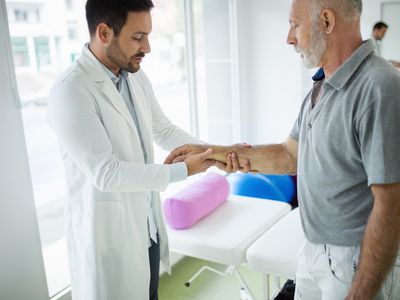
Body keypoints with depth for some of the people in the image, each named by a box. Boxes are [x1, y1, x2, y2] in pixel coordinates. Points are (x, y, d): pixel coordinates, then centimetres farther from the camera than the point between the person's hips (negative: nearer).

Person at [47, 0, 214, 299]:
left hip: (148, 224, 7)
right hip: (109, 232, -7)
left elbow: (164, 130, 9)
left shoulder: (137, 77, 2)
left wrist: (212, 151, -6)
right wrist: (182, 170, -21)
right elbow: (106, 173, -25)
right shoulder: (70, 91, -23)